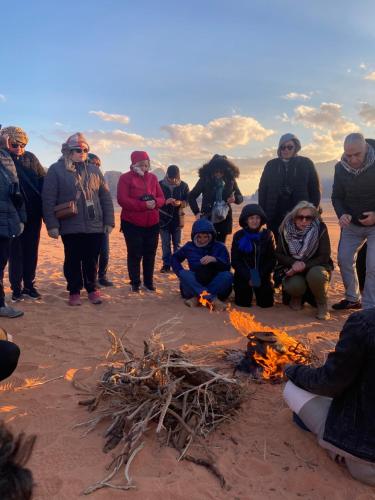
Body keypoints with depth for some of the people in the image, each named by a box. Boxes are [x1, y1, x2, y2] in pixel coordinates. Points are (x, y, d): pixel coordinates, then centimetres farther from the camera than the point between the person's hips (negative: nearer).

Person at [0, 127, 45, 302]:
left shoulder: (30, 158, 6)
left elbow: (44, 180, 7)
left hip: (33, 213, 3)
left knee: (31, 250, 8)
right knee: (15, 251, 3)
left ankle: (29, 285, 19)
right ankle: (16, 289, 12)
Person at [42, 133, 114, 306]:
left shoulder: (94, 170, 11)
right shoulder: (56, 170, 0)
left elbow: (106, 197, 10)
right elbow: (48, 199, -4)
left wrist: (109, 221, 4)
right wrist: (52, 224, -10)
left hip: (95, 226, 2)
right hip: (70, 227, -2)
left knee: (92, 260, 9)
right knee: (73, 261, 7)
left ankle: (92, 289, 25)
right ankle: (74, 291, 21)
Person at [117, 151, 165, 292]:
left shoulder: (153, 177, 10)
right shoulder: (125, 178, -5)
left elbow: (161, 198, 9)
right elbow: (122, 200, -16)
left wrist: (155, 203, -16)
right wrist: (143, 205, -23)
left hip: (152, 223, 4)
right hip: (132, 224, -4)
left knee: (150, 254, 9)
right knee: (135, 254, 0)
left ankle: (148, 282, 20)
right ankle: (135, 283, 13)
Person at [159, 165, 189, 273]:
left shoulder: (183, 185, -1)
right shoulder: (160, 184, -4)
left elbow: (187, 200, 3)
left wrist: (180, 203, -19)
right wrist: (165, 201, -20)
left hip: (177, 218, 1)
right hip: (164, 218, 0)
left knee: (177, 243, 7)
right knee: (165, 243, 4)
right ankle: (166, 264, 14)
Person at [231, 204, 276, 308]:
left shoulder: (268, 235, -2)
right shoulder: (238, 236, -3)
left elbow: (272, 259, -2)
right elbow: (235, 261, -5)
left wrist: (261, 276, -14)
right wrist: (248, 277, -16)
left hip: (263, 276, 1)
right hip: (243, 275, 0)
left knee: (266, 303, -8)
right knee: (243, 303, -10)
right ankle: (248, 291, 24)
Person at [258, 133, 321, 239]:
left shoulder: (306, 164, 5)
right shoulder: (271, 165, 9)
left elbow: (315, 190, 4)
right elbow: (262, 190, 8)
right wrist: (263, 215, 0)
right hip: (276, 218, 2)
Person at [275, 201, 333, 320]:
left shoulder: (320, 228, -13)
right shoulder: (286, 229, -7)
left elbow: (325, 256, -14)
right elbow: (279, 254, -3)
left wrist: (304, 265, -26)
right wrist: (294, 263, -22)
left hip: (315, 267, -1)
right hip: (293, 269, 1)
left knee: (316, 274, -37)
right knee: (294, 286, -32)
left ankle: (322, 304, -7)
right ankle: (297, 297, 8)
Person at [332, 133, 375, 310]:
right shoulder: (340, 168, -8)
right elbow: (337, 197, 1)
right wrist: (342, 214, -19)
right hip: (352, 224, 4)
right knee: (344, 259, 5)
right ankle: (353, 299, 24)